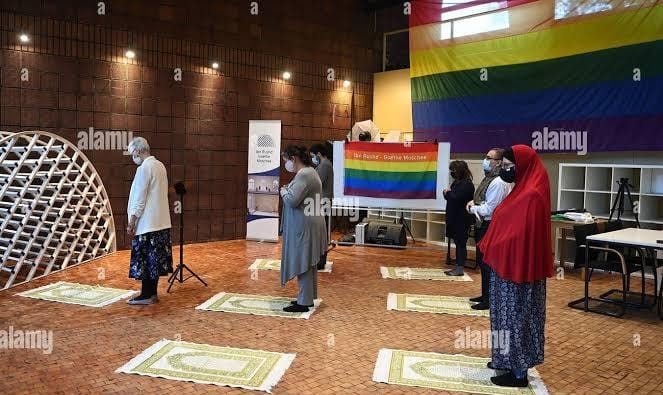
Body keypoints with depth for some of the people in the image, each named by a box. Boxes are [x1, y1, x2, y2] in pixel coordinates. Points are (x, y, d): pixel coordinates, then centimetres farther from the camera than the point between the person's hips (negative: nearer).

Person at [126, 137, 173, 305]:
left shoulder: (144, 168, -14)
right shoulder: (160, 165, 11)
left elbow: (139, 199, -16)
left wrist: (131, 223, -11)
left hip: (146, 223, -8)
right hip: (161, 222, 8)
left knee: (145, 259, 0)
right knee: (155, 259, 11)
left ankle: (146, 295, 7)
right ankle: (152, 293, 17)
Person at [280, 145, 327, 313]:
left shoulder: (304, 175, -19)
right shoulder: (309, 172, 15)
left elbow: (292, 200, -25)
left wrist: (283, 191, -7)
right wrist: (288, 190, 6)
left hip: (304, 226, -11)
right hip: (308, 224, 11)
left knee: (302, 263, -3)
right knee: (309, 263, 16)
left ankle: (304, 303, 5)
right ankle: (308, 297, 27)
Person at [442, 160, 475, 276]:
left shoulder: (466, 184, -17)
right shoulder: (458, 182, 14)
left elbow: (455, 197, -25)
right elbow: (452, 196, 16)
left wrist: (447, 193, -6)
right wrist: (447, 193, -6)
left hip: (462, 219, -9)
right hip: (455, 218, 9)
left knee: (460, 242, -4)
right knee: (458, 242, 12)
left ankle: (460, 268, 1)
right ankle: (458, 266, 19)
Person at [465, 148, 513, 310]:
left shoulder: (498, 183, -20)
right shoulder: (488, 178, 10)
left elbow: (489, 210, -22)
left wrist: (472, 208, -8)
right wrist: (474, 203, -1)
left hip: (490, 227, -10)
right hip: (482, 225, 10)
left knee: (487, 264, -1)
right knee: (483, 262, 19)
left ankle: (489, 300, 10)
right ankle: (485, 295, 33)